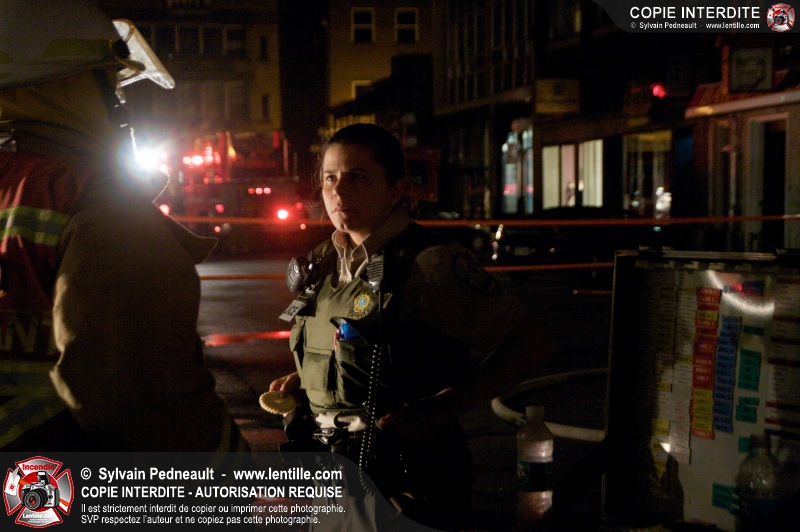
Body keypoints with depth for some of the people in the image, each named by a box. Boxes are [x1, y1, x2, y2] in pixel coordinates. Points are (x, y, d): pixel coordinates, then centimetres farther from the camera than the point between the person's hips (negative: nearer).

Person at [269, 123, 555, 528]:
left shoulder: (429, 264, -18)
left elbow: (533, 344, -18)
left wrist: (439, 408, -26)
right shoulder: (324, 264, 5)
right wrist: (301, 381, 5)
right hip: (329, 474, 7)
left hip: (402, 487, -7)